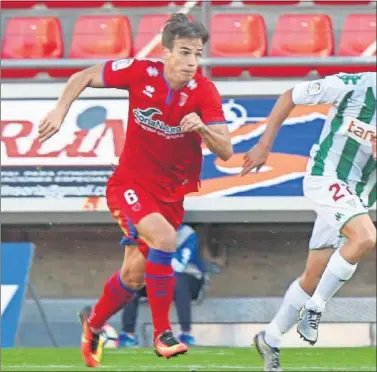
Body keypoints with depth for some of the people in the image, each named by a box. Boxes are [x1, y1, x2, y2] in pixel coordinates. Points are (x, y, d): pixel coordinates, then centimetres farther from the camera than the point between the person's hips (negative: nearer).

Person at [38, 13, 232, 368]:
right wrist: (60, 112, -11)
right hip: (129, 183, -3)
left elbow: (225, 152, -19)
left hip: (170, 192, 3)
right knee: (163, 236, -30)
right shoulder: (140, 73, -14)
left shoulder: (204, 92, -14)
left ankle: (93, 324, 39)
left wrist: (203, 128, -37)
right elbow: (83, 77, -1)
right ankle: (162, 335, -23)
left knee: (134, 275, 9)